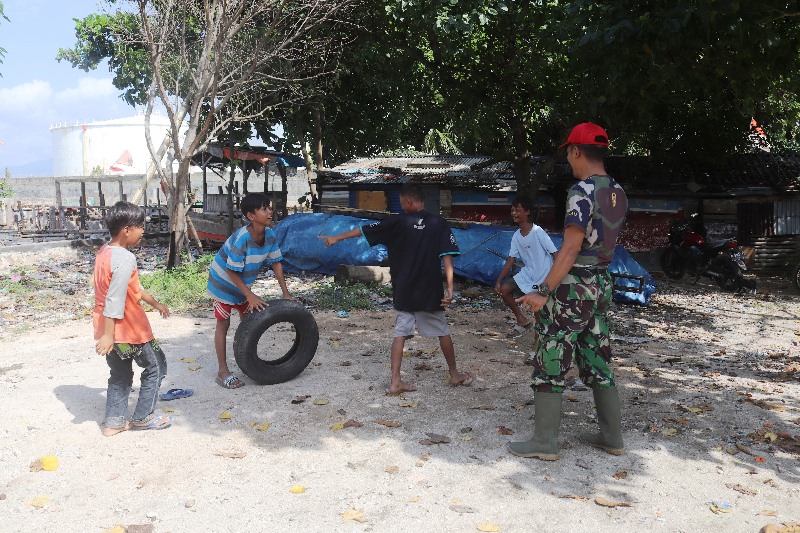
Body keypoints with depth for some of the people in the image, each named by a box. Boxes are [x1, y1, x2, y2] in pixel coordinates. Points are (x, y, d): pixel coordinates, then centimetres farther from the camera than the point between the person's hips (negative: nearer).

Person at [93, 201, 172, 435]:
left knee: (120, 375, 20)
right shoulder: (125, 259, -22)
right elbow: (115, 299, -26)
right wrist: (109, 334, -25)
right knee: (156, 366, 10)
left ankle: (113, 422, 25)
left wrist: (155, 303, 24)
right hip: (127, 329, -9)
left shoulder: (104, 252, 8)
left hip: (108, 329, 9)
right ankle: (142, 417, 18)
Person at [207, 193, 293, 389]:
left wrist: (285, 293, -4)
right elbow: (231, 271, -28)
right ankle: (223, 371, 8)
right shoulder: (242, 238, -34)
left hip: (242, 283, 7)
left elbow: (276, 263, -2)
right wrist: (250, 296, -26)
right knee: (223, 324, 0)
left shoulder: (270, 235, -13)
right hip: (223, 282, -7)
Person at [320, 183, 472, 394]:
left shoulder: (398, 221, -4)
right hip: (430, 291, 0)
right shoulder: (438, 223, -3)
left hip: (403, 292, 0)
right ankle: (455, 374, 28)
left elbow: (364, 230, 3)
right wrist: (450, 288, -10)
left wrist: (337, 238, 15)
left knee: (401, 332, 7)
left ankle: (395, 381, 2)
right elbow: (447, 256, -10)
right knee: (443, 332, 14)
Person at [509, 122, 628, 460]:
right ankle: (612, 437, 24)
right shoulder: (618, 194, 10)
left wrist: (544, 291, -22)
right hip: (602, 284, 9)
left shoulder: (582, 190, -16)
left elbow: (571, 248, -22)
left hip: (572, 287, -8)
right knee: (598, 362, 16)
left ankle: (544, 442, 7)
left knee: (550, 364, 0)